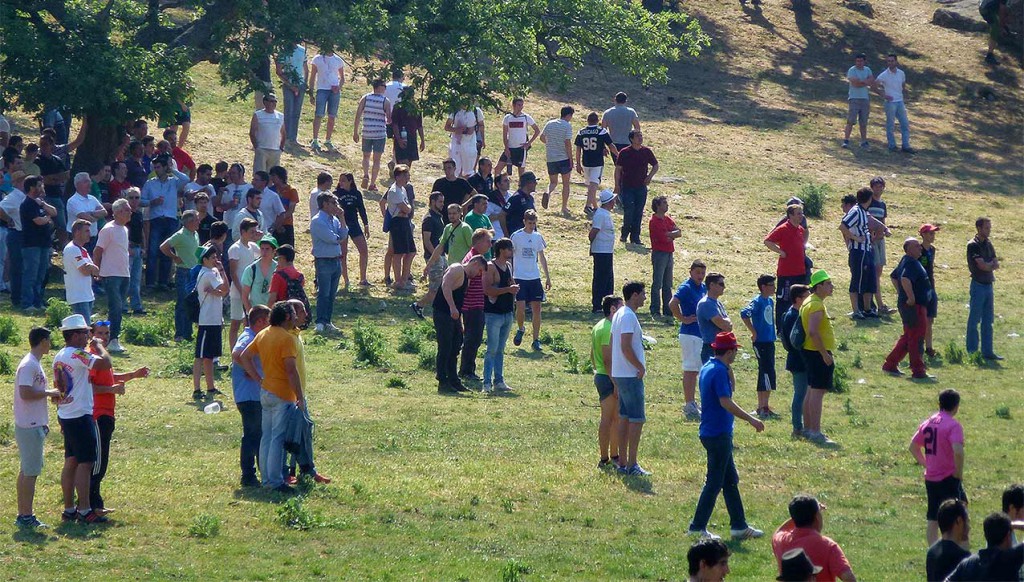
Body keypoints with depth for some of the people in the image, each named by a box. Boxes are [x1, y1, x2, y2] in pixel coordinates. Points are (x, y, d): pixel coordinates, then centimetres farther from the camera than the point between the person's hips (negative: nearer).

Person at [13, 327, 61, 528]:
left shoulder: (35, 364, 14)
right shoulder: (29, 365, -17)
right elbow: (25, 393, -25)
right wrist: (49, 393, -15)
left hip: (34, 425, 10)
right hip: (30, 426, -10)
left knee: (27, 470, 13)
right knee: (31, 472, -7)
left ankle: (23, 515, 18)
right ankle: (26, 517, -4)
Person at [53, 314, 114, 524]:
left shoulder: (58, 357, 13)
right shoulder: (77, 355, -17)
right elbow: (106, 363, -28)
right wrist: (98, 346, -8)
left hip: (65, 417, 9)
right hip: (81, 416, -9)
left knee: (71, 462, 12)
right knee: (85, 463, -6)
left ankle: (69, 509, 15)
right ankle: (84, 511, -7)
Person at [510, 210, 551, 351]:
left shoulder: (538, 236, 8)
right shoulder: (516, 236, -4)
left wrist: (547, 276, 14)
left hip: (535, 277, 3)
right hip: (520, 277, -3)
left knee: (536, 308, -1)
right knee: (520, 307, -11)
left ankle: (536, 340, 5)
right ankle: (520, 329, 19)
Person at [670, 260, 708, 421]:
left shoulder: (703, 288, 12)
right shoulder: (686, 287, -14)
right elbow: (672, 303, -29)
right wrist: (683, 319, -19)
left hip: (701, 334, 9)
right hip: (690, 334, -9)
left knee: (695, 370, 15)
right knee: (690, 370, -7)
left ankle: (692, 402, 24)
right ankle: (689, 405, -6)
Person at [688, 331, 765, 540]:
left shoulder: (708, 368, 12)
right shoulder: (718, 371, -18)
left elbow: (730, 389, 25)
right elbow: (726, 402, -25)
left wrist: (729, 369, 10)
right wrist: (751, 420, -22)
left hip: (713, 433, 10)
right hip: (718, 434, -10)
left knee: (731, 481, 15)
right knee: (714, 482, -4)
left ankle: (739, 525, 20)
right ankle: (698, 526, -1)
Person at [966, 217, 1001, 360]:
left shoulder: (988, 243, 12)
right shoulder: (973, 245, -11)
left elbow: (996, 264, 8)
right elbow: (982, 266, -18)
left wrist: (987, 265, -12)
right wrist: (992, 264, 0)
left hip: (989, 285, 7)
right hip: (979, 285, -7)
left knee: (988, 321, 9)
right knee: (974, 320, -2)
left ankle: (987, 351, 12)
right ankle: (972, 351, 1)